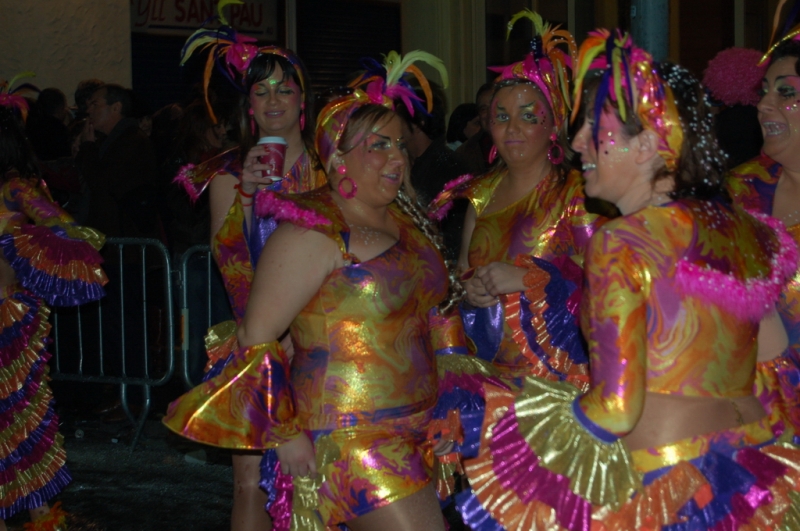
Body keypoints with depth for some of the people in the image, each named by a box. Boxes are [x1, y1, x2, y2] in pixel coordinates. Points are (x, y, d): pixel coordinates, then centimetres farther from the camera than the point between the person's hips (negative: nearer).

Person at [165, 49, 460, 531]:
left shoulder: (405, 219, 12)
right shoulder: (312, 233, -12)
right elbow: (257, 338, -13)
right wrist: (285, 433, -13)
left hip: (418, 430, 8)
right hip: (351, 437, -8)